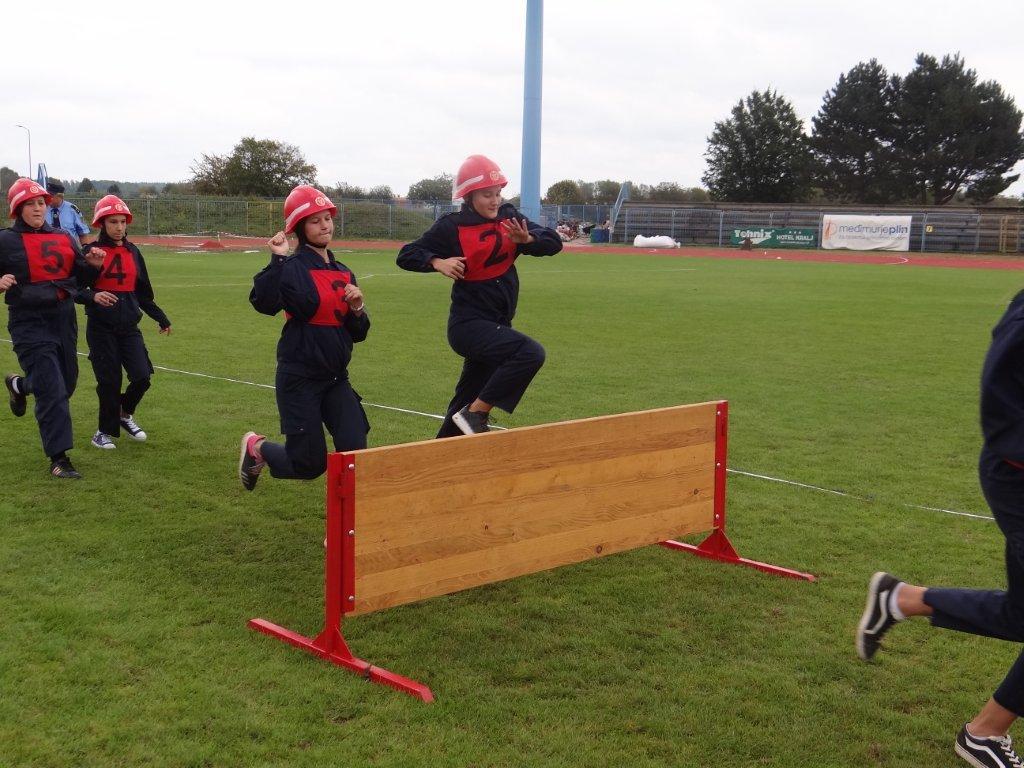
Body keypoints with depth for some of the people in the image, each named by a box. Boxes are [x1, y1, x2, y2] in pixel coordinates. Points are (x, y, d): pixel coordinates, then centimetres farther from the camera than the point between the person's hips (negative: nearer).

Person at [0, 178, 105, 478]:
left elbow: (81, 278, 15)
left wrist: (93, 265, -5)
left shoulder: (63, 238, 10)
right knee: (53, 391, -10)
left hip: (65, 321, 6)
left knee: (67, 383, 19)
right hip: (30, 325, -6)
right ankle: (59, 458, -2)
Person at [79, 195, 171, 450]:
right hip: (101, 328, -4)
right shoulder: (91, 251, -5)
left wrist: (161, 318, 16)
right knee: (109, 381, -2)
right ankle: (106, 430, 18)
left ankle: (125, 414, 25)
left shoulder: (133, 252, 9)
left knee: (142, 376, -3)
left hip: (129, 327, 4)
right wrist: (93, 296, -25)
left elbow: (143, 293, 17)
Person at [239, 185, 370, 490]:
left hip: (336, 379, 5)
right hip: (300, 379, -5)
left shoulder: (344, 273, 10)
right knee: (309, 465, 2)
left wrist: (357, 308, -5)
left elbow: (357, 334, 13)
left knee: (355, 453, -9)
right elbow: (263, 303, -31)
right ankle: (257, 447, 31)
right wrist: (278, 259, -32)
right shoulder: (294, 267, -10)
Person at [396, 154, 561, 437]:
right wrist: (438, 262, -23)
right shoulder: (452, 227, -9)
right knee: (531, 353, -27)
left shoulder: (508, 217, 5)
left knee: (467, 402, 14)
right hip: (469, 325, -6)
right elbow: (406, 255, -4)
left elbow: (553, 242, 1)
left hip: (498, 326, 6)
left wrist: (527, 239, -20)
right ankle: (476, 414, -17)